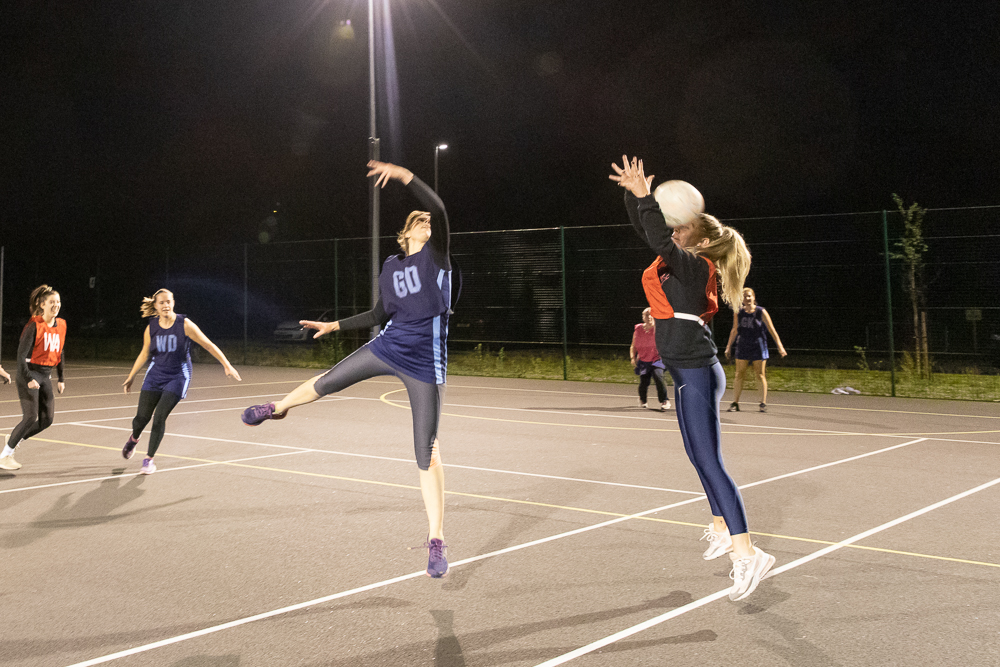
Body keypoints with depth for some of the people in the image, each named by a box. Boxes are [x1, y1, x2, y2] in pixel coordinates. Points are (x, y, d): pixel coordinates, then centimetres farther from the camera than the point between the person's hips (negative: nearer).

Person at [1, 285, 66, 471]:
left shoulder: (61, 325, 7)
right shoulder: (34, 325, -13)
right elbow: (21, 354, -16)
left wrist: (61, 378, 16)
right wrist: (28, 378, -23)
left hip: (46, 375, 7)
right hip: (29, 374, -7)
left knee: (47, 419, 3)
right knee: (31, 418, -10)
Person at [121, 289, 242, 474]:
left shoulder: (184, 325, -12)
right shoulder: (151, 328, -2)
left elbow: (208, 345, -9)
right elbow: (144, 354, 13)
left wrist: (227, 365, -13)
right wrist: (131, 377, 17)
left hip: (177, 377, -3)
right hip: (155, 375, 3)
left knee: (159, 418, -13)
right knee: (142, 416, 0)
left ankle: (149, 459, 5)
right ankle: (134, 439, 36)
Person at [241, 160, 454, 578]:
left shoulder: (436, 255, -4)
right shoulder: (390, 268, 10)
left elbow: (439, 210, -23)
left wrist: (403, 175, -28)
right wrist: (334, 326, 24)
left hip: (424, 364, -5)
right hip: (388, 347, 5)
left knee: (426, 453, -6)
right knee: (328, 382, 18)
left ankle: (436, 541, 1)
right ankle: (277, 408, 53)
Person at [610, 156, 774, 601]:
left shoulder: (696, 267, -13)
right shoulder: (678, 262, 12)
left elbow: (661, 242, -30)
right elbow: (649, 233, 18)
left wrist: (644, 196, -24)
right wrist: (633, 195, 5)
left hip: (698, 375, -10)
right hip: (687, 375, 10)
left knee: (709, 461, -12)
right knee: (700, 458, 19)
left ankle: (747, 553, -13)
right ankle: (721, 530, 34)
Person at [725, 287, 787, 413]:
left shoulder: (761, 312, -6)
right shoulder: (738, 312, 1)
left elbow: (772, 330, -4)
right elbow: (734, 331, 12)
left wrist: (780, 346, -7)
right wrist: (729, 346, 13)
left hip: (758, 346, -2)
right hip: (742, 346, 2)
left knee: (760, 375, 1)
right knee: (739, 374, 0)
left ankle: (763, 403, 9)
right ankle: (735, 403, 5)